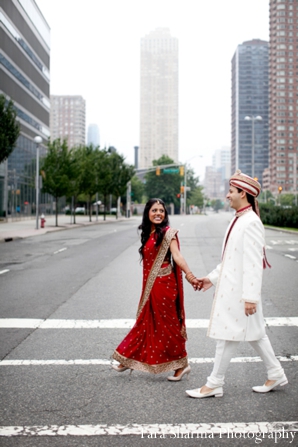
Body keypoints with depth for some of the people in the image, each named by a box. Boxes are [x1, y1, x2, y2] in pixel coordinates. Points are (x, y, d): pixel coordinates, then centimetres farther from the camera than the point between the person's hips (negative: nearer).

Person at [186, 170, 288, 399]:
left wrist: (250, 297, -24)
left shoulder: (250, 223, -19)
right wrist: (213, 277, 17)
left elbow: (253, 262, -23)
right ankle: (276, 374, 29)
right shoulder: (238, 220, 12)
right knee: (254, 333, 17)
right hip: (230, 286, 10)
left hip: (238, 290, -10)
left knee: (227, 334, 0)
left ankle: (214, 384, 11)